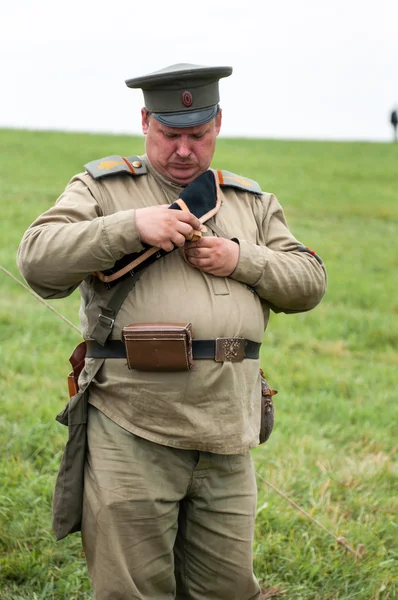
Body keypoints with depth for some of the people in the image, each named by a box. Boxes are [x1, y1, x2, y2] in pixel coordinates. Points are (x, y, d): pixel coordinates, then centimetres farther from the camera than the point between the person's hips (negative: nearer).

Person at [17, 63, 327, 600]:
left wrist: (240, 260, -5)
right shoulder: (103, 187, 6)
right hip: (131, 432, -3)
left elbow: (309, 282, 12)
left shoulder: (251, 202, 18)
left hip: (226, 436, 4)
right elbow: (39, 260, -7)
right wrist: (131, 226, -17)